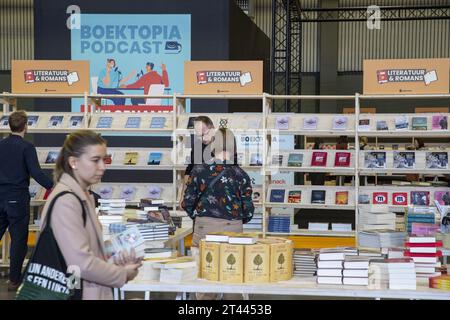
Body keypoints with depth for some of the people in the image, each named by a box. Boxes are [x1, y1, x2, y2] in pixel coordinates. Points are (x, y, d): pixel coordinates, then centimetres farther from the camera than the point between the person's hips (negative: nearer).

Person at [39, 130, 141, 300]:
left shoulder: (83, 196, 8)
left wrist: (116, 262, -3)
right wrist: (122, 274, -12)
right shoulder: (65, 201, -20)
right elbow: (82, 264, -24)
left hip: (93, 292, 8)